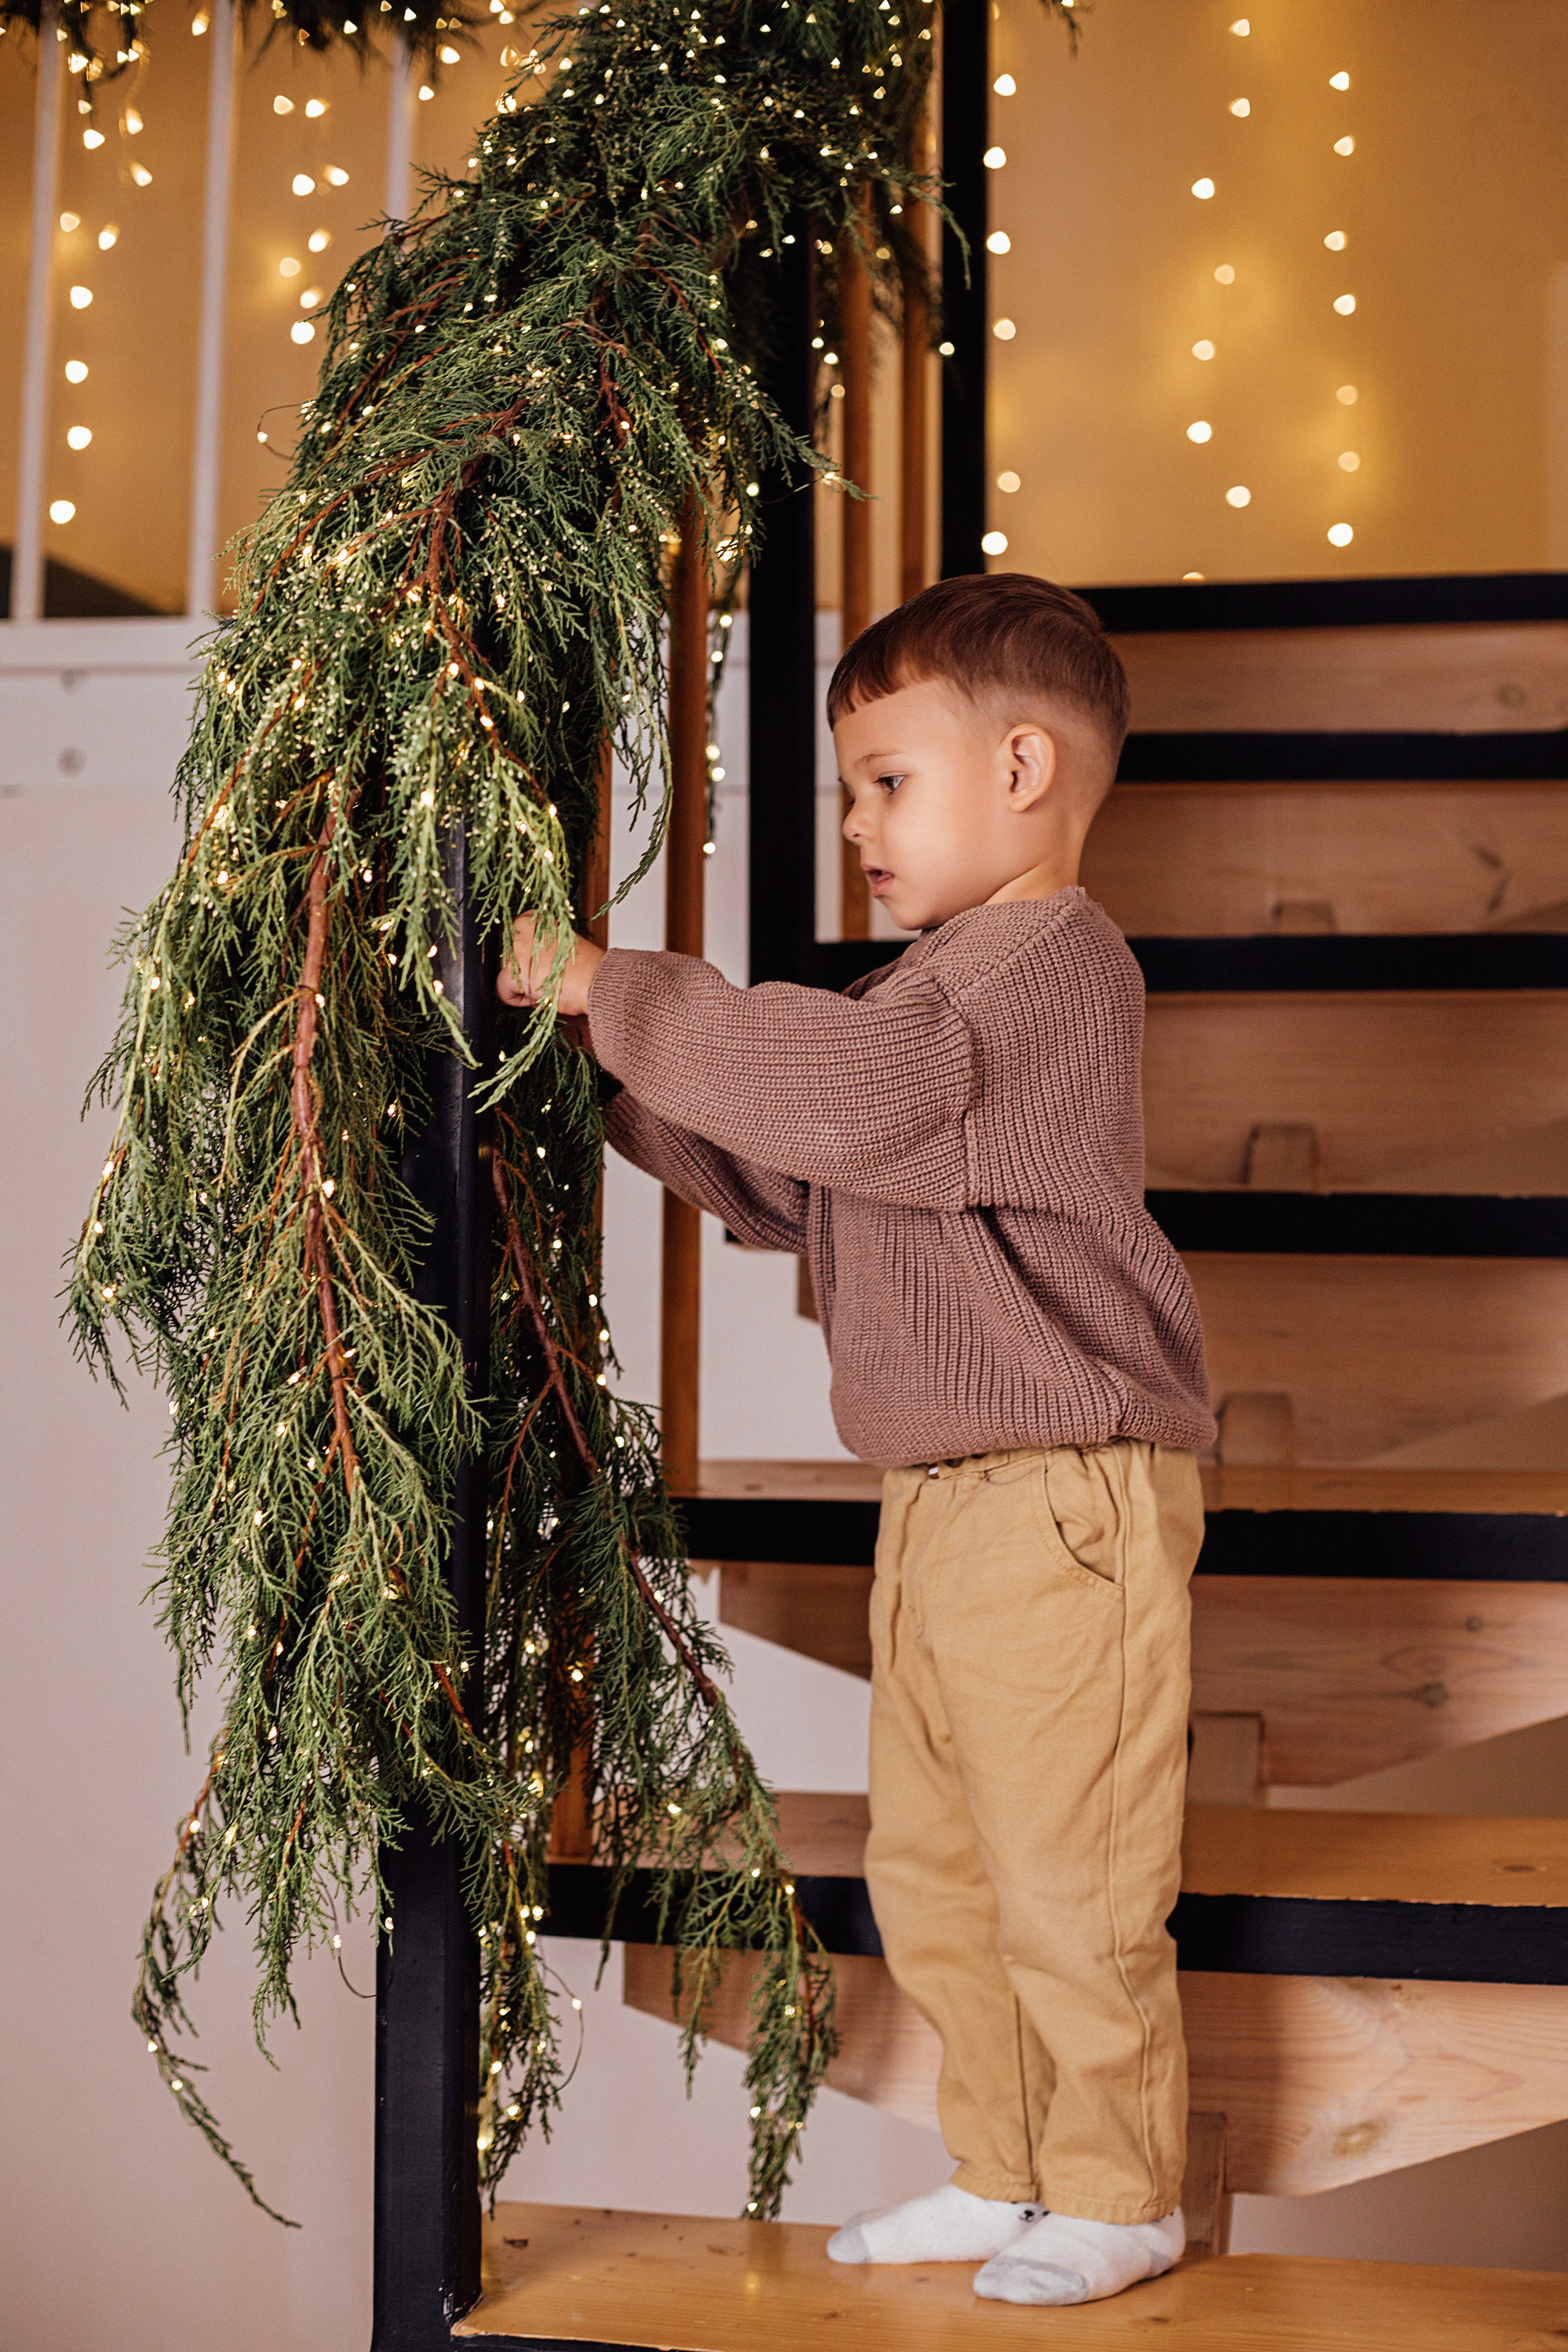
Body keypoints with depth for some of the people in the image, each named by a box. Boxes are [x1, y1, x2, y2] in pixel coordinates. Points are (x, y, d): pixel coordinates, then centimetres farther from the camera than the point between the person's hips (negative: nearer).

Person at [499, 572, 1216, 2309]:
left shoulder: (1052, 961, -14)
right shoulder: (944, 987, 19)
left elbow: (847, 1086, -31)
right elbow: (784, 1188, 22)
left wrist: (626, 992, -23)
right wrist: (622, 1070, 10)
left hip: (1063, 1498, -10)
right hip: (937, 1502, 10)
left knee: (1066, 1877, 0)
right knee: (930, 1872, 16)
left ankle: (1115, 2197, 16)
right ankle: (1006, 2176, 29)